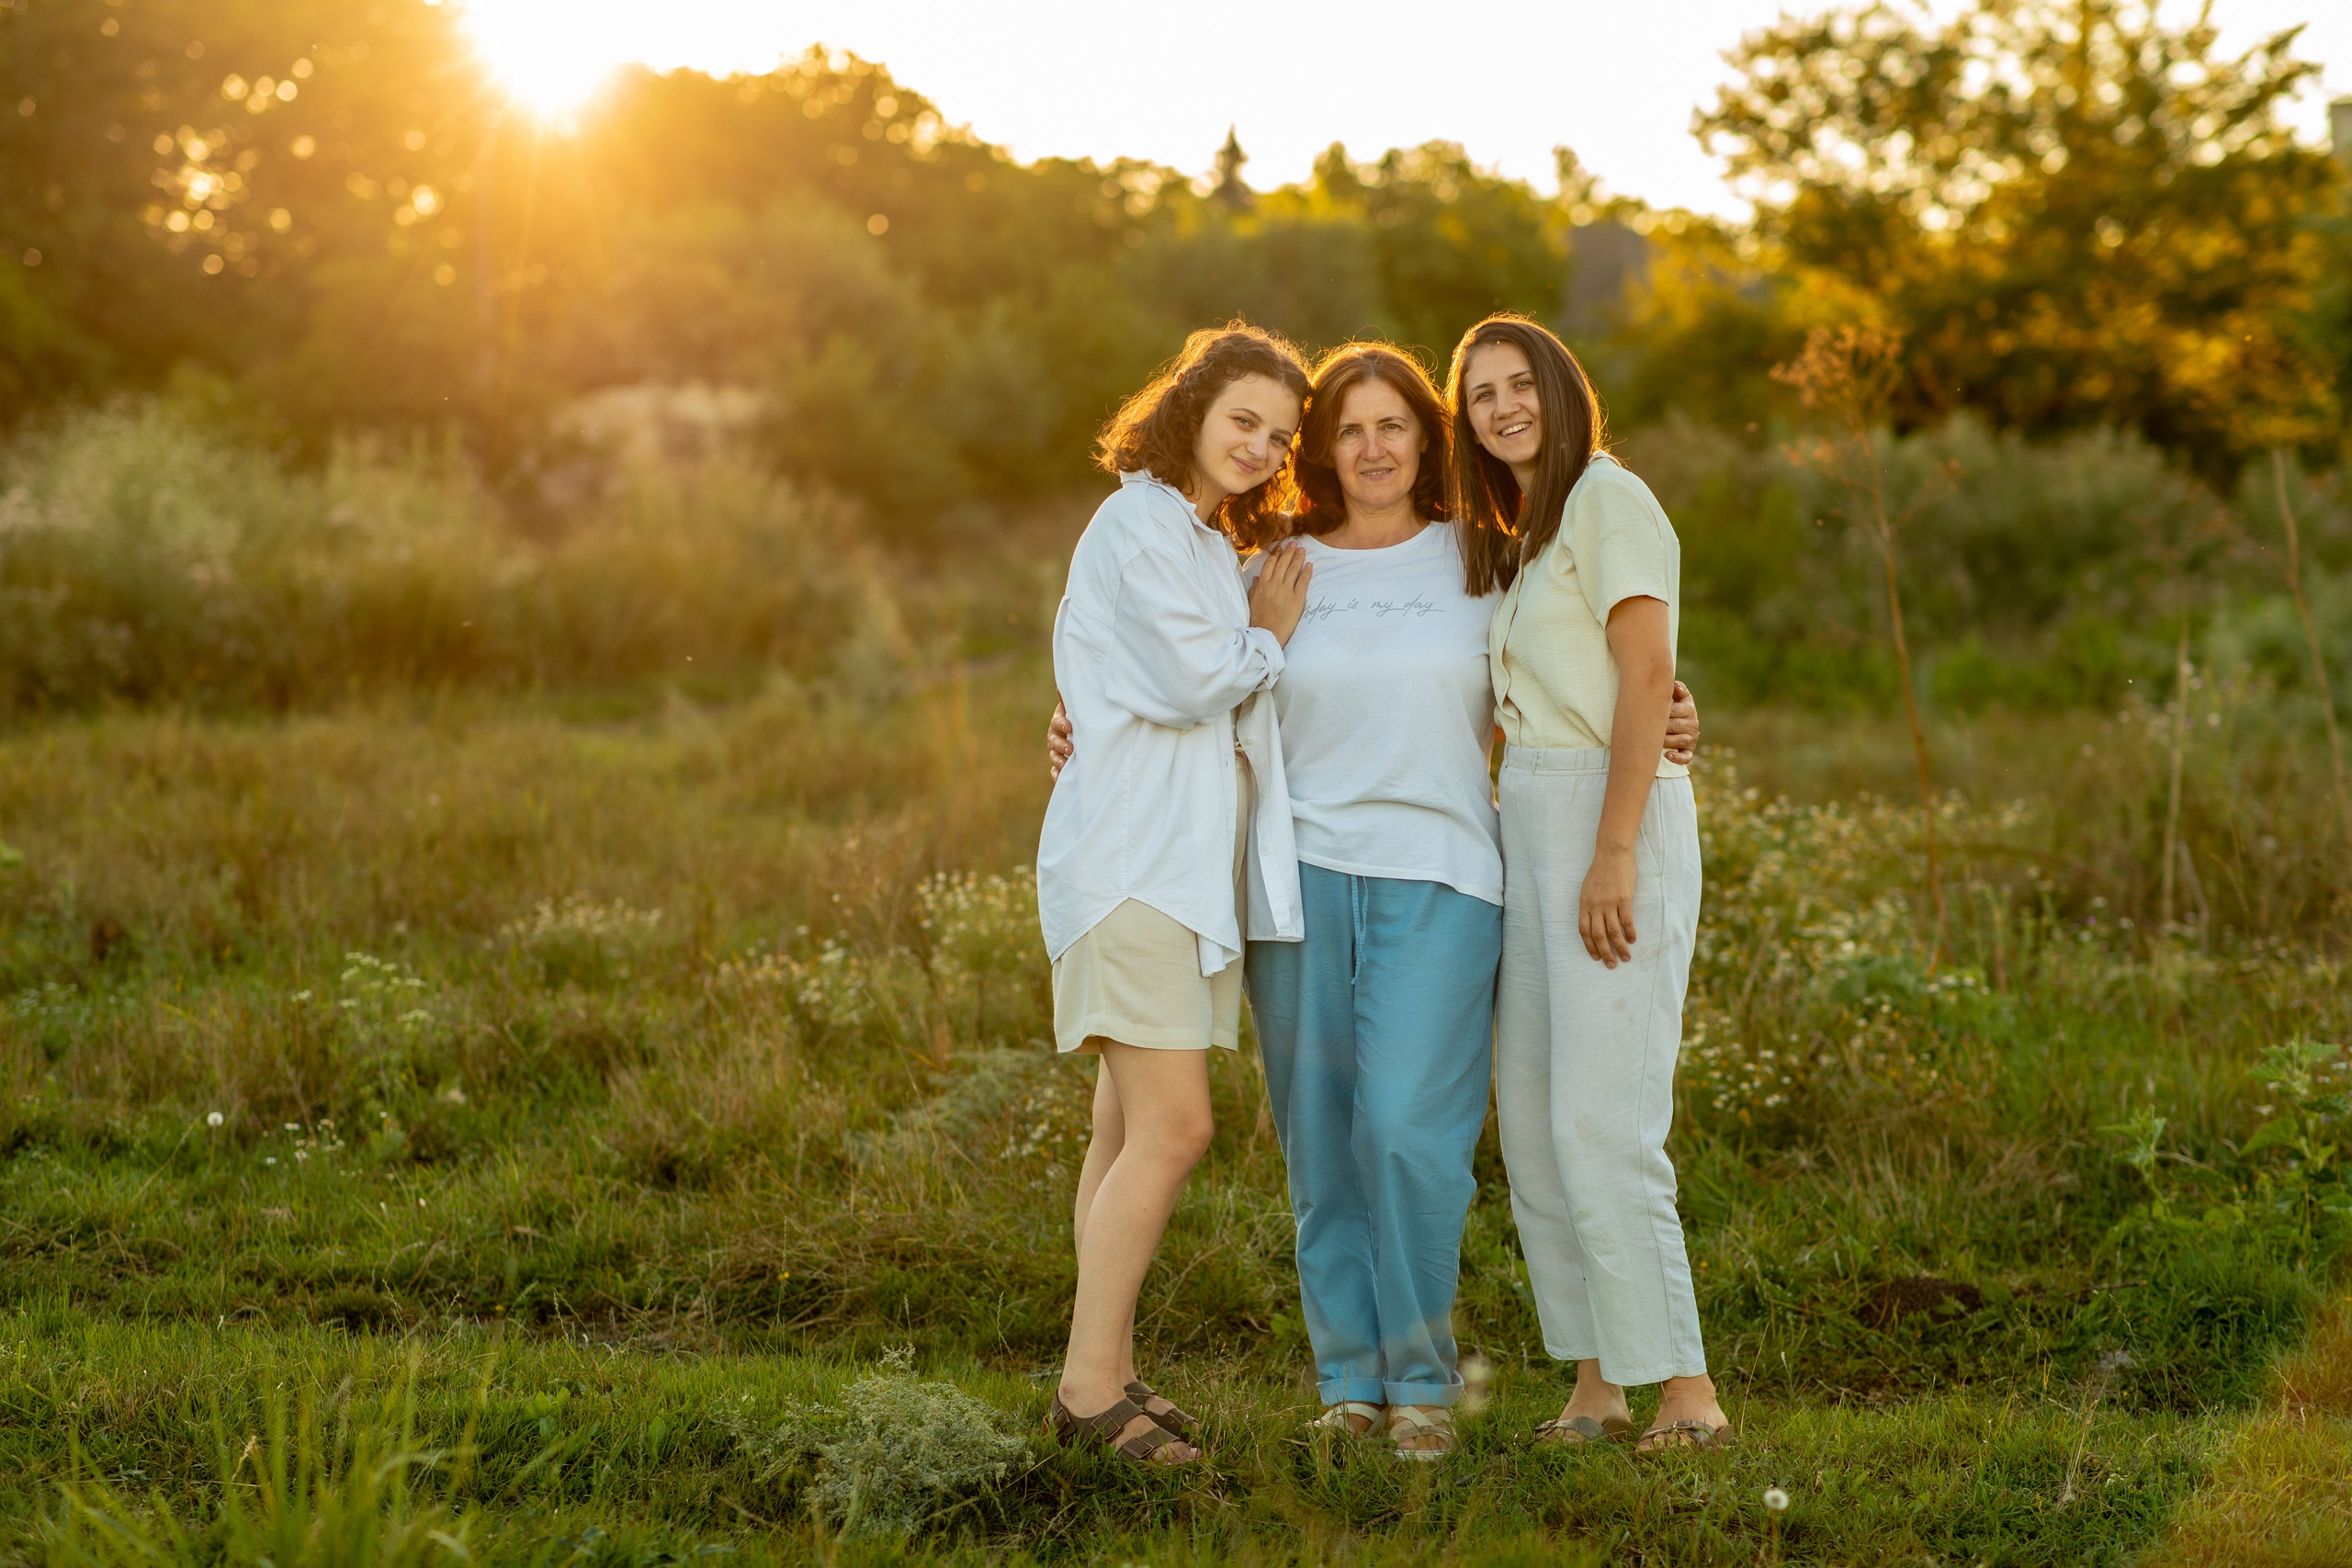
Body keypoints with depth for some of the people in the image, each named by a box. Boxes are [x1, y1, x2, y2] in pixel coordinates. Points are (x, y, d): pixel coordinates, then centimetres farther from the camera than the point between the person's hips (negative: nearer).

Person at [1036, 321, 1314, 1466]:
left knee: (1130, 1132, 9)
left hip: (1187, 862, 10)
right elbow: (1193, 683, -16)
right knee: (1171, 1129, -14)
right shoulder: (1140, 525, -8)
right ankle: (1091, 1382, -9)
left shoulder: (1206, 544, 23)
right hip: (1134, 863, -10)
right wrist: (1269, 638, 1)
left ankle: (1101, 1379, 12)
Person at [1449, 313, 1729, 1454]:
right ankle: (1597, 1383, 12)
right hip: (1529, 820, 9)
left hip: (1611, 813, -9)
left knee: (1600, 1120, -12)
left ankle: (1687, 1389, -6)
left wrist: (1614, 854, -21)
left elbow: (1646, 676, -15)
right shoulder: (1513, 537, 21)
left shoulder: (1608, 497, -6)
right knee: (1532, 1115, 7)